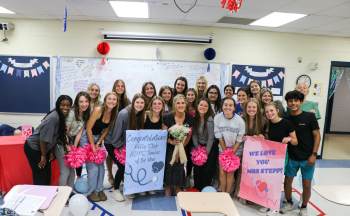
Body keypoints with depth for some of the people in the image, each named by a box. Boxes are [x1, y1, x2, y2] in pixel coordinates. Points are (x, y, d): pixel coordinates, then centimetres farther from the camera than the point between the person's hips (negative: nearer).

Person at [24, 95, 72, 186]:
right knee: (40, 176, -1)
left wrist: (51, 152, 7)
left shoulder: (62, 117, -1)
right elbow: (43, 138, -25)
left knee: (48, 175, 15)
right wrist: (43, 156, -16)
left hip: (42, 147, 9)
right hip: (33, 148, -9)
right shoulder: (53, 118, -28)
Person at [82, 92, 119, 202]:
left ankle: (100, 190, 21)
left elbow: (106, 130, 5)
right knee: (93, 167, -5)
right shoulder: (98, 110, -23)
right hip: (87, 139, -6)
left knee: (101, 166, 5)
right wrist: (93, 145, -16)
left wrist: (98, 143, -3)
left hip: (97, 138, 6)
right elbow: (88, 128, -19)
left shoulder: (114, 114, -5)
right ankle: (91, 192, 13)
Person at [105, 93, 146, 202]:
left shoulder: (139, 114, -5)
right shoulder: (124, 114, -28)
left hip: (125, 143, 6)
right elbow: (116, 133, -22)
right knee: (122, 166, -10)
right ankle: (115, 191, 10)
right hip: (111, 143, -6)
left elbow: (137, 131, 3)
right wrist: (120, 148, -13)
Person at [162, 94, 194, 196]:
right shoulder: (168, 117, -13)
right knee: (169, 165, -9)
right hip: (169, 146, -1)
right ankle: (168, 187, 16)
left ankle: (178, 188, 19)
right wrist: (172, 142, -24)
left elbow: (188, 136, 0)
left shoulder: (189, 118, -7)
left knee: (180, 165, -5)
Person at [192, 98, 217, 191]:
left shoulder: (210, 119, -21)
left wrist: (206, 152, -12)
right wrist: (196, 147, -4)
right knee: (197, 168, 2)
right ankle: (197, 189, 20)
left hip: (211, 147, -4)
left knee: (207, 169, -4)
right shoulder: (195, 118, -4)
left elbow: (211, 138, -17)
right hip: (200, 146, 5)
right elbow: (194, 134, 2)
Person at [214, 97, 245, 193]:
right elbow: (219, 136, -6)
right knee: (222, 172, 2)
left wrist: (232, 152, -11)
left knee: (230, 172, 2)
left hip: (236, 150, -1)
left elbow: (240, 139, -9)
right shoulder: (217, 118, -12)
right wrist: (225, 151, -6)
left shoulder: (239, 120, -15)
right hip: (222, 149, 1)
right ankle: (222, 193, 19)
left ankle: (228, 194, 18)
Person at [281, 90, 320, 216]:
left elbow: (317, 136, -6)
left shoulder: (309, 117, -8)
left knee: (306, 184, 6)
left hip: (307, 158, -2)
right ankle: (289, 203, 34)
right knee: (287, 181, 9)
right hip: (292, 157, 3)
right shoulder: (286, 119, 0)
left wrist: (314, 154, -10)